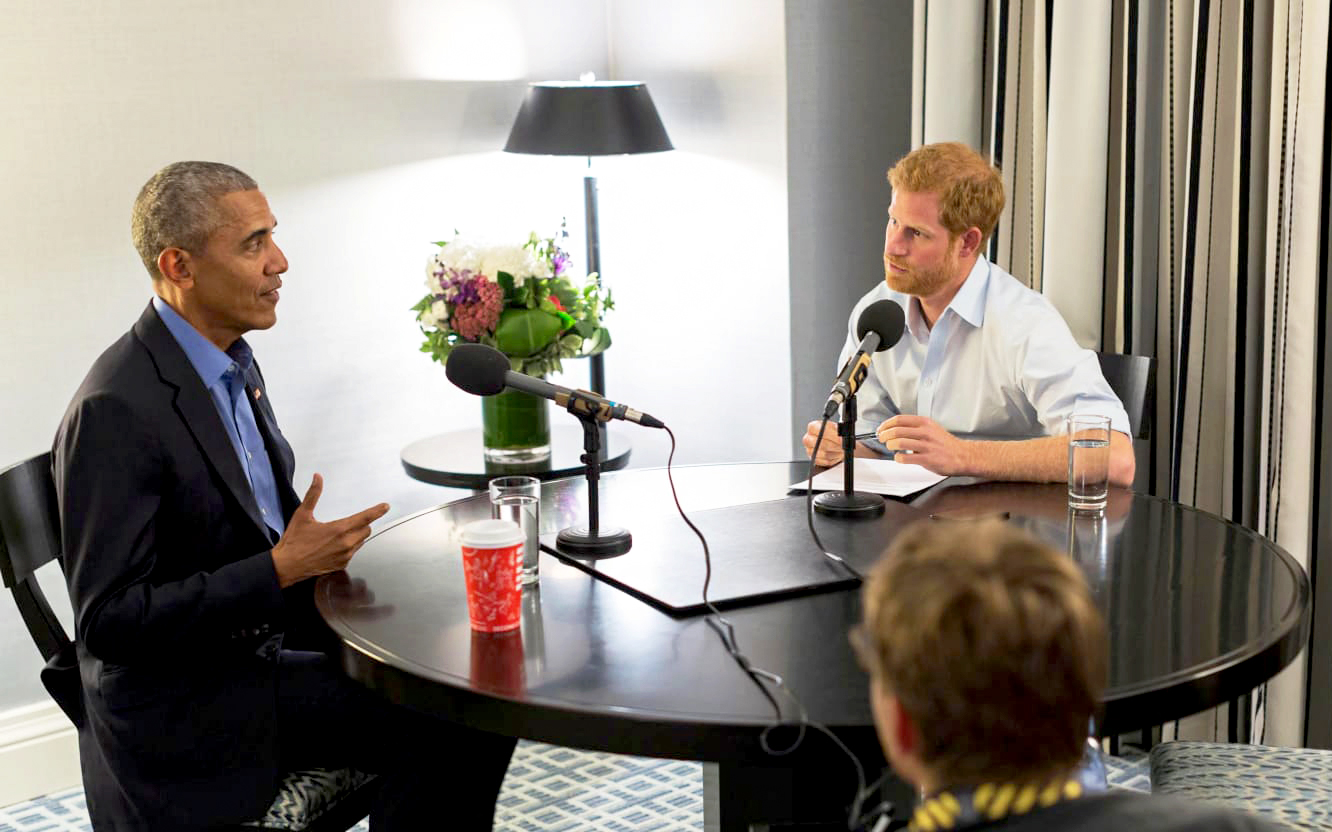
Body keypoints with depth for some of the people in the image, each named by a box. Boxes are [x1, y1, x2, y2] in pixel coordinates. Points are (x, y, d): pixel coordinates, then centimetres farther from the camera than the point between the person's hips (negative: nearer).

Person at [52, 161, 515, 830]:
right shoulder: (115, 410, -21)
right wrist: (281, 569, -23)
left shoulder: (231, 363, 8)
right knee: (435, 723, -20)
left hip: (269, 642, 8)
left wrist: (319, 553, 0)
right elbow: (108, 621, -22)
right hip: (186, 710, -8)